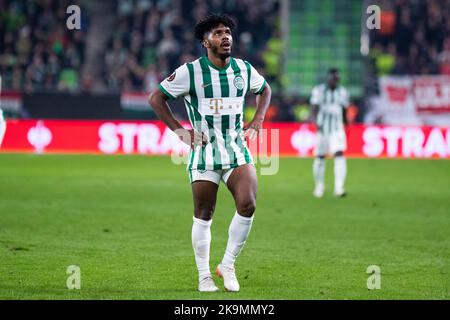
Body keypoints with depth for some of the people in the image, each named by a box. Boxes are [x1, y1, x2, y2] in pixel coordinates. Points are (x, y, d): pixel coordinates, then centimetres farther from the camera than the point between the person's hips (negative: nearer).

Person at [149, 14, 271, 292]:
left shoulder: (244, 69, 5)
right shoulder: (190, 72, -6)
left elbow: (265, 89, 26)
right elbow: (156, 98, 1)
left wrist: (258, 121, 11)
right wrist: (179, 130, -6)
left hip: (237, 149, 2)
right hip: (204, 152, -2)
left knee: (248, 205, -17)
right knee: (203, 216, 2)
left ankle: (228, 265, 1)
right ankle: (204, 276, 18)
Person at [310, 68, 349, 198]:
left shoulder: (342, 92, 6)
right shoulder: (318, 91, -3)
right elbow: (314, 111, -7)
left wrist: (346, 127, 19)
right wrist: (317, 124, -24)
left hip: (337, 130, 1)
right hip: (322, 129, -1)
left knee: (339, 155, -17)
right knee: (320, 157, 6)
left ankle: (339, 188, -22)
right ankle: (319, 186, 27)